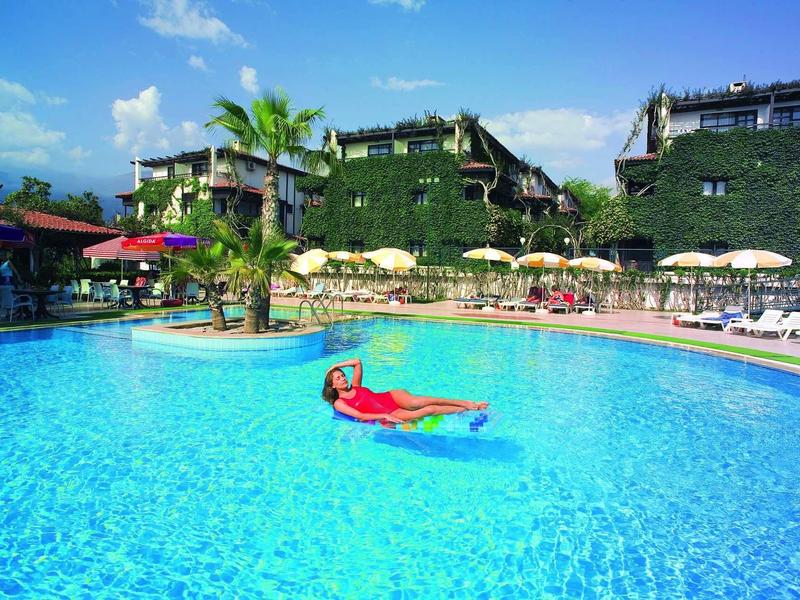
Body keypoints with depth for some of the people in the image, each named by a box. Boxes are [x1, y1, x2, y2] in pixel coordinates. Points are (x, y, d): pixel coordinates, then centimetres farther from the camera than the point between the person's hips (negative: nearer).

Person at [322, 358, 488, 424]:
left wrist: (335, 366, 13)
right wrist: (384, 416, -19)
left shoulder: (355, 387, 17)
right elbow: (360, 416, -11)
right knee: (428, 410, -21)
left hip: (391, 397, 4)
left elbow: (357, 362, 13)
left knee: (417, 402, -28)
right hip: (387, 416, -4)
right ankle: (468, 409, -15)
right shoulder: (339, 403, 2)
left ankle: (467, 403, -25)